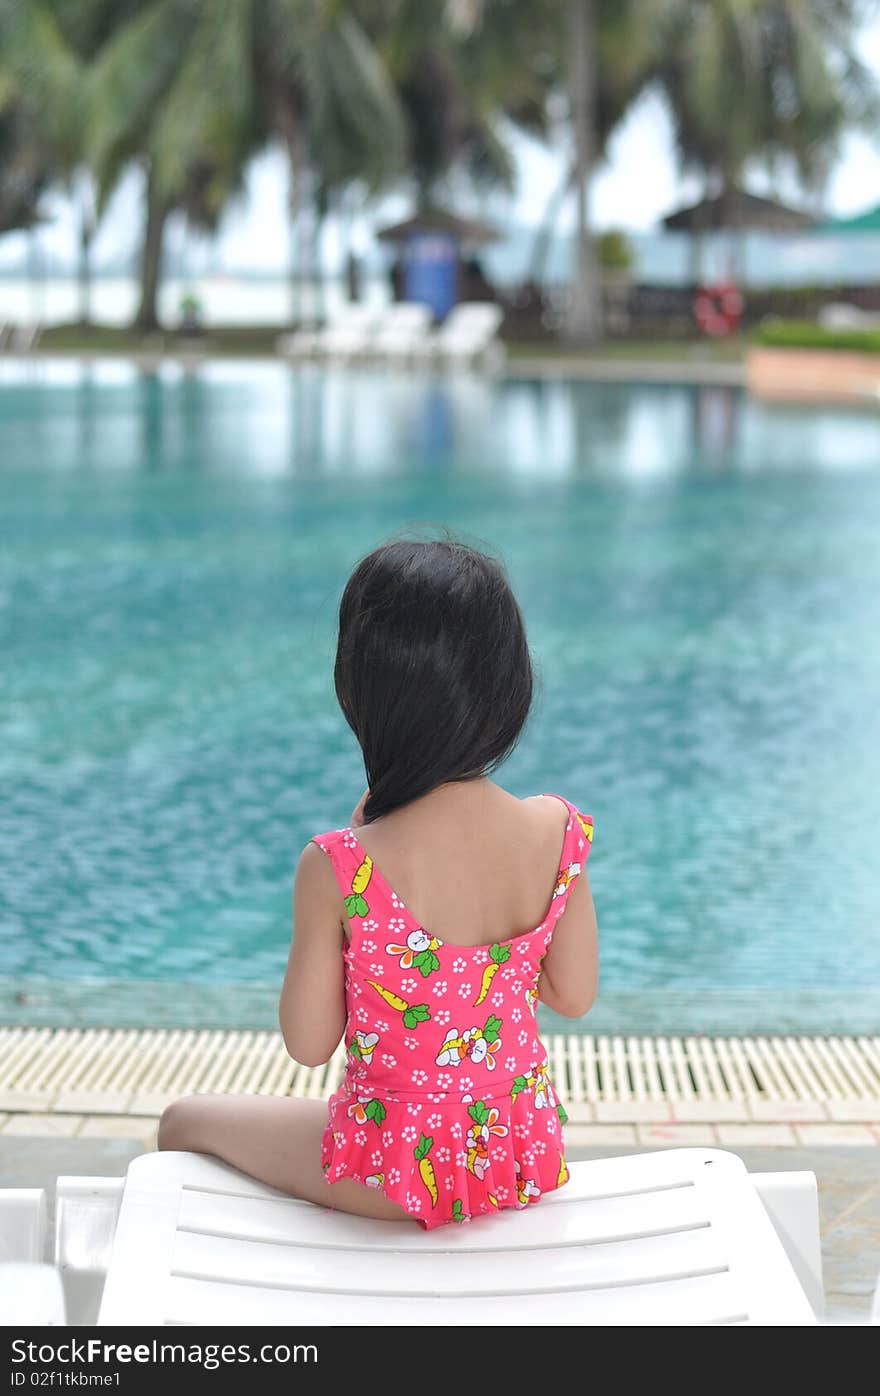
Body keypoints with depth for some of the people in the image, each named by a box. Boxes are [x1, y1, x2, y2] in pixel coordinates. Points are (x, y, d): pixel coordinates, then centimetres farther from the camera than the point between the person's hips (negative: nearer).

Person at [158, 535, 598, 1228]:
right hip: (527, 1154, 5)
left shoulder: (338, 867, -27)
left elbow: (309, 1044, -13)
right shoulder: (558, 832, -15)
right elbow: (574, 995, -2)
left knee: (183, 1120, 25)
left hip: (399, 1172, -5)